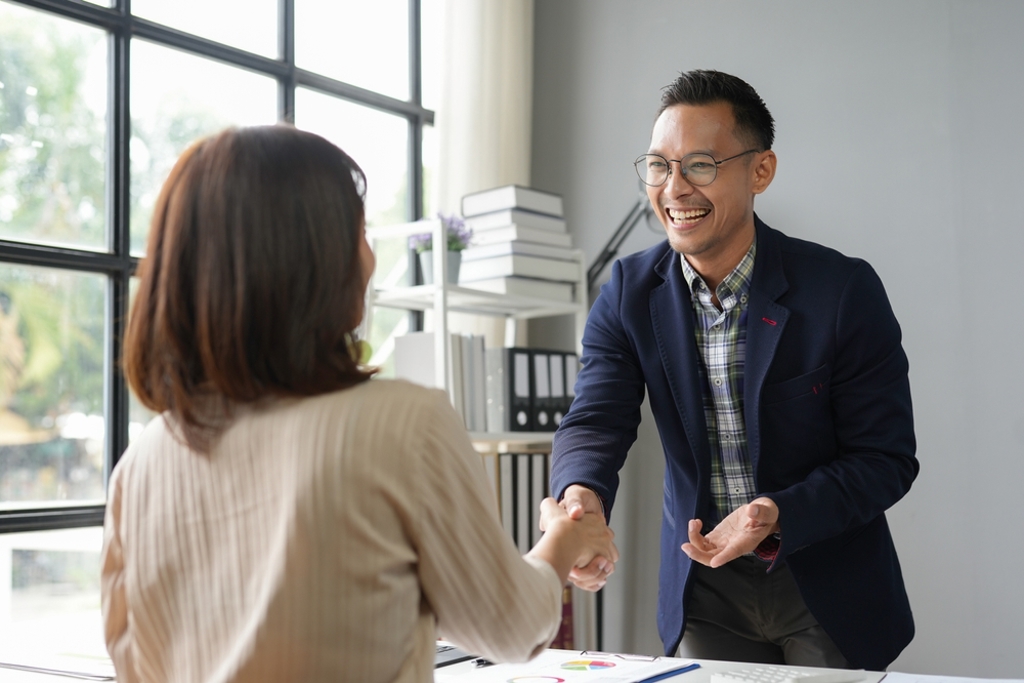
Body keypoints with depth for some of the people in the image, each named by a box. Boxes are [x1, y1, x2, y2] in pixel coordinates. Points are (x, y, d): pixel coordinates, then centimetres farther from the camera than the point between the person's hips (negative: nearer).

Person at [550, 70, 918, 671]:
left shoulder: (844, 290, -17)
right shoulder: (629, 293, -7)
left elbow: (887, 458, -14)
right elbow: (597, 420, -16)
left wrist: (776, 515, -31)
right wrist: (581, 499, -39)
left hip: (828, 591, -2)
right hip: (703, 584, 3)